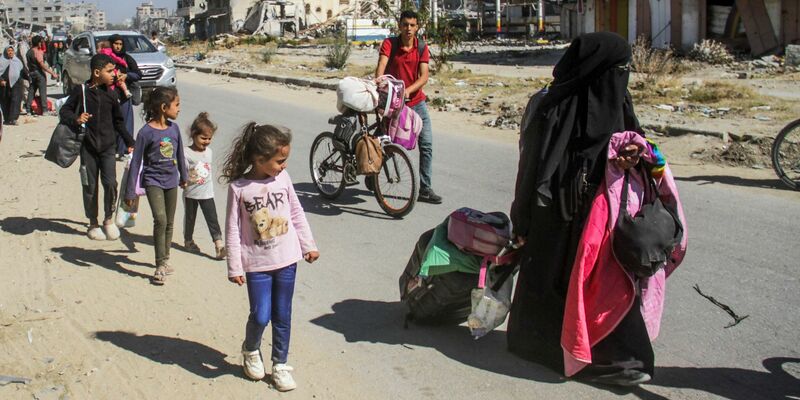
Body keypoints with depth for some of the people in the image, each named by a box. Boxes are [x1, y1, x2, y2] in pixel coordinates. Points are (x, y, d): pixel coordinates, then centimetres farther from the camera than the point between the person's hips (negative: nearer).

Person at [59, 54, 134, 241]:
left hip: (107, 147, 2)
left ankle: (109, 219, 12)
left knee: (110, 183, -9)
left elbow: (118, 121, 15)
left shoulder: (111, 94, 4)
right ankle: (93, 224, 21)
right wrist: (76, 119, -20)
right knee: (90, 186, 6)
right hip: (87, 146, -2)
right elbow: (64, 110, 1)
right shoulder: (81, 90, -5)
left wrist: (129, 142, 15)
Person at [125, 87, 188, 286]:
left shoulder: (174, 128, 1)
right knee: (160, 219, -19)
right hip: (153, 181, -6)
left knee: (169, 223, 13)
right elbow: (136, 162, -11)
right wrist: (130, 192, -10)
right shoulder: (146, 132, -15)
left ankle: (165, 260, 30)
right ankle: (160, 266, -11)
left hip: (171, 180, 6)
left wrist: (184, 176, 27)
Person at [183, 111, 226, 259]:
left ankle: (219, 243, -5)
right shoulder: (186, 153, -13)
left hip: (206, 193, 3)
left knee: (212, 218, -3)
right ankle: (188, 240, 32)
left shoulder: (209, 151, 3)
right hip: (190, 193, -3)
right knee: (189, 217, 14)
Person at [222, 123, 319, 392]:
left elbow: (297, 214, 8)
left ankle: (280, 365, 26)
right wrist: (235, 267, -7)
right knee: (260, 316, -3)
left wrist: (308, 245, 11)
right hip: (257, 264, -3)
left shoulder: (282, 178, -3)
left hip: (286, 259, 3)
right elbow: (232, 229, -8)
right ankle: (251, 351, 29)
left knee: (282, 316, 11)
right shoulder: (238, 187, -12)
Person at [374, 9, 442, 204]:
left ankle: (425, 189, 4)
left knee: (426, 145, -3)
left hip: (416, 101, 3)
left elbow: (424, 77, -12)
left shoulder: (422, 48, -3)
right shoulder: (390, 44, -10)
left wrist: (407, 90, -29)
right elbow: (381, 66, -24)